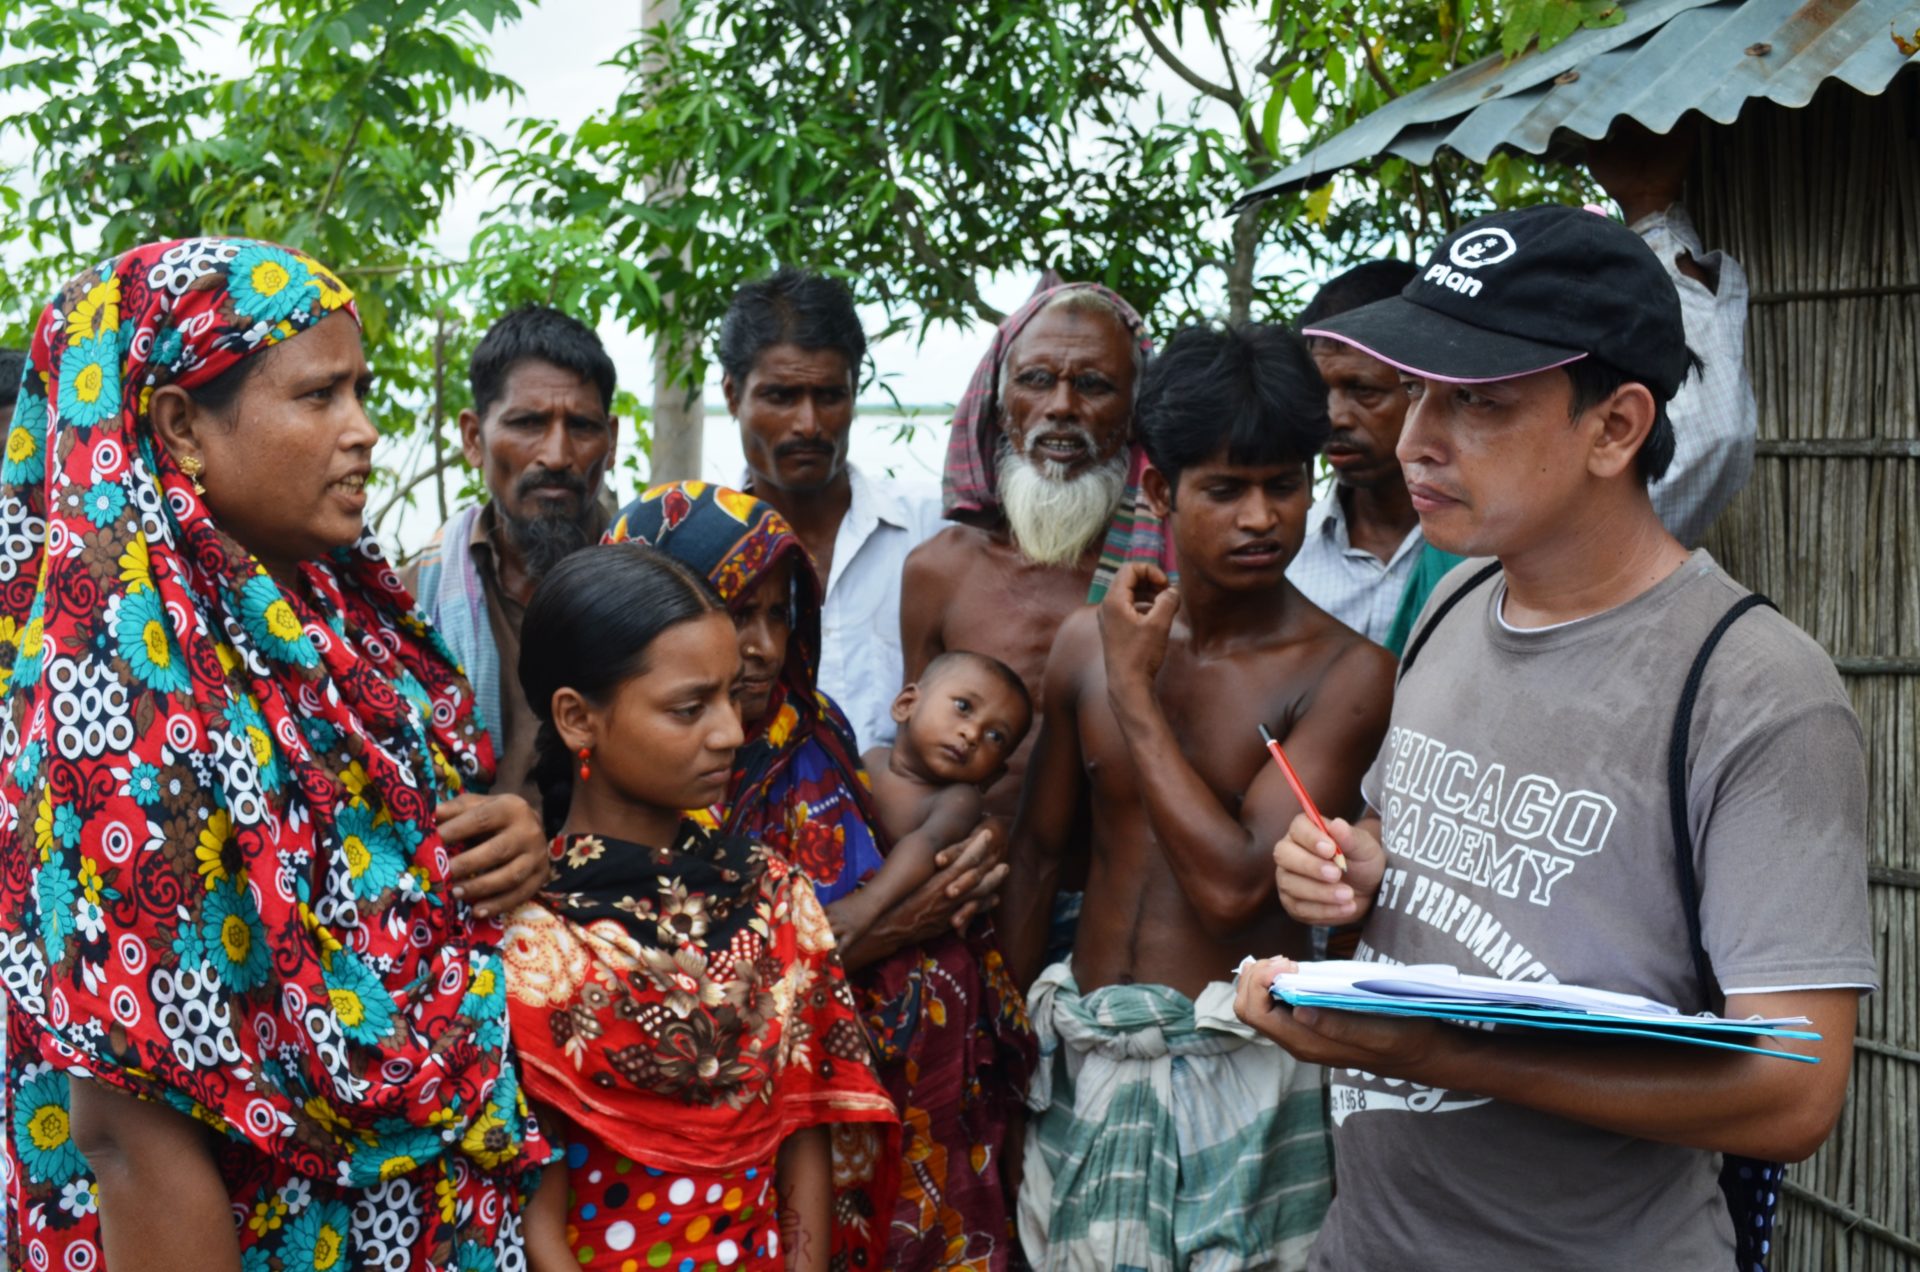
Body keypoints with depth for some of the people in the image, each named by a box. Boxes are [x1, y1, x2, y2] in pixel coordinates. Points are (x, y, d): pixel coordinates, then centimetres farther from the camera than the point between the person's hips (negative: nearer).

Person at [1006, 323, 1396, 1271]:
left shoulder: (1343, 673, -12)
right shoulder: (1089, 642, 3)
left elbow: (1233, 886, -21)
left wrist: (1134, 690, -16)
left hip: (1237, 1071, -4)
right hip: (1081, 1059, 4)